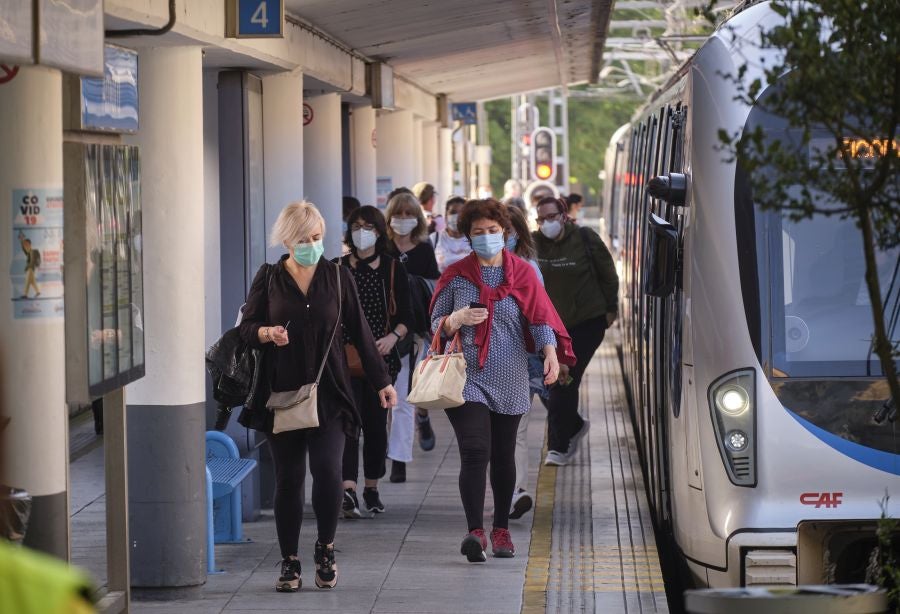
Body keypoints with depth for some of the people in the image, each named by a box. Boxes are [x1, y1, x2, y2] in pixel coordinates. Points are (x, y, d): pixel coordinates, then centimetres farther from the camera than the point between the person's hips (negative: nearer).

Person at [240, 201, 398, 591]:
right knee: (288, 478, 0)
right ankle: (289, 562, 12)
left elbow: (359, 331, 10)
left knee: (327, 471, -13)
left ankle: (325, 550, 9)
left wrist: (381, 380, 10)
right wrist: (267, 333, -19)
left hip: (328, 391, 0)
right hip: (282, 391, 0)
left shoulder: (336, 277, 6)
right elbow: (246, 328, 4)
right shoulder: (269, 278, 4)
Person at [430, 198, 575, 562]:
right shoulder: (456, 275, 5)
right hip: (466, 378, -1)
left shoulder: (522, 273, 5)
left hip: (509, 381, 1)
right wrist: (456, 320, -14)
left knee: (503, 457, 10)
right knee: (474, 451, -15)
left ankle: (501, 529, 24)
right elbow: (436, 324, 10)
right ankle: (475, 532, -22)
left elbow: (540, 316, -4)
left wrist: (551, 352, -21)